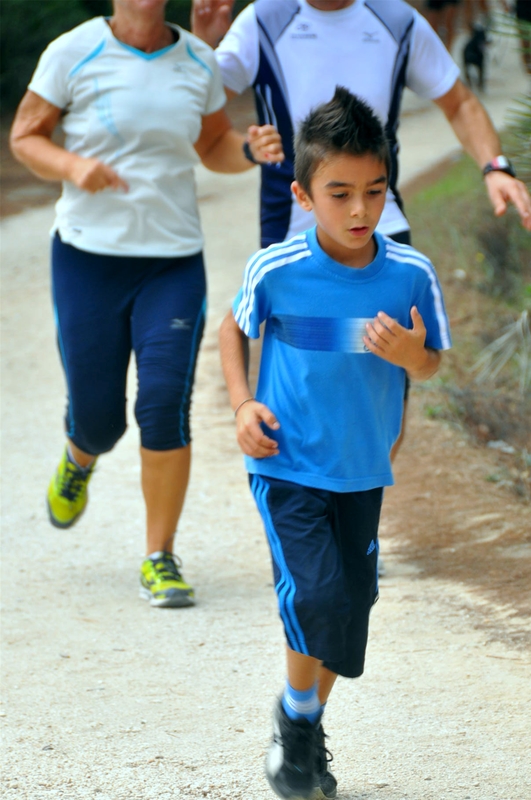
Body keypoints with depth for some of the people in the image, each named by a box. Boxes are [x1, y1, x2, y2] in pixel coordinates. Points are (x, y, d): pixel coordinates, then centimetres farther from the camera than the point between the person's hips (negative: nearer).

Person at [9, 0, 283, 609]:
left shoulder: (198, 61, 4)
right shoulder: (75, 53, -6)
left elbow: (212, 148, 17)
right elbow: (24, 137, 1)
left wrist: (251, 149, -5)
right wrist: (70, 165, -19)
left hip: (174, 260, 2)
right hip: (89, 255, -1)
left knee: (165, 404, -11)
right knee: (97, 415, 3)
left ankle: (159, 560, 2)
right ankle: (79, 460, 44)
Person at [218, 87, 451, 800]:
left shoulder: (411, 275, -11)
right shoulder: (276, 272, -15)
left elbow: (431, 368, 2)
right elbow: (234, 329, 5)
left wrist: (411, 355, -20)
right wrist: (243, 403, -8)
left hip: (363, 468, 3)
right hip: (287, 464, -3)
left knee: (353, 601, 10)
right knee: (313, 593, -17)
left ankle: (309, 725, 34)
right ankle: (297, 713, 11)